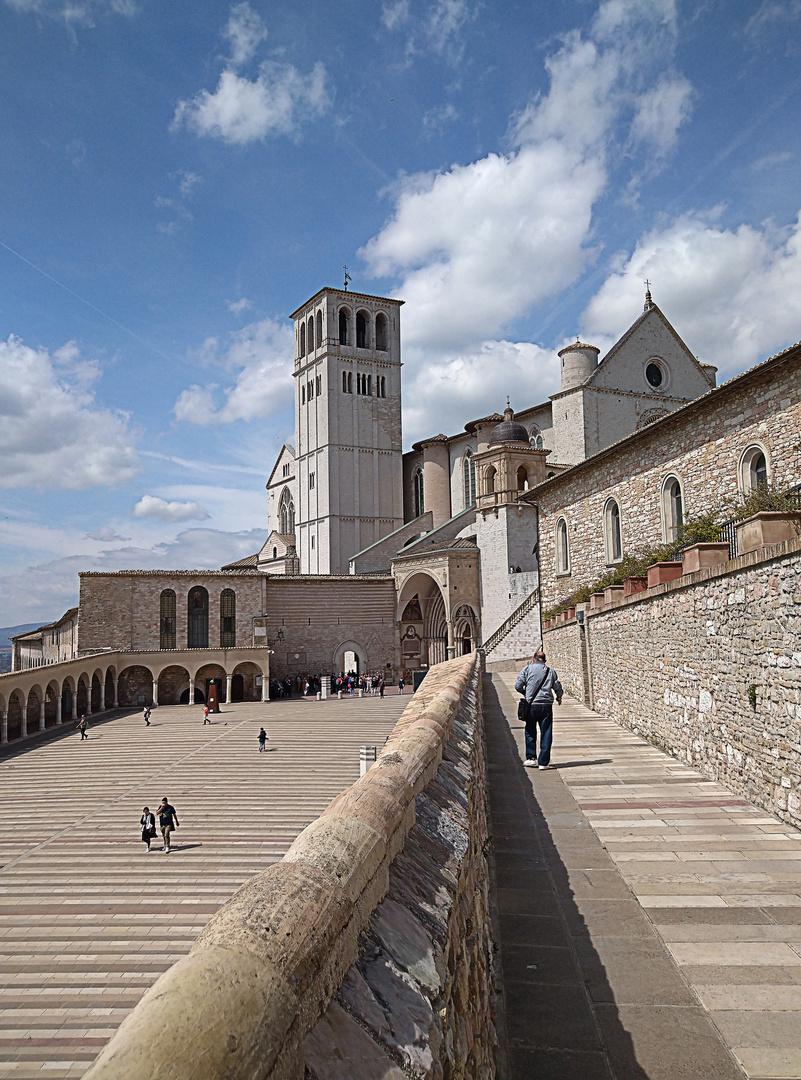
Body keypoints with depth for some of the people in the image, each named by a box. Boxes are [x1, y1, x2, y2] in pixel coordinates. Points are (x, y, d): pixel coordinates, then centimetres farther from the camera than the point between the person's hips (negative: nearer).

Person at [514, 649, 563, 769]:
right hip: (547, 705, 1)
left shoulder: (527, 669, 1)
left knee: (530, 732, 15)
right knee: (546, 734, 5)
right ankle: (543, 762, 5)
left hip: (531, 705, -1)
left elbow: (518, 686, -2)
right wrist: (559, 697, 33)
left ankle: (531, 758, 13)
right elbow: (558, 688, 12)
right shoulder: (551, 671, 7)